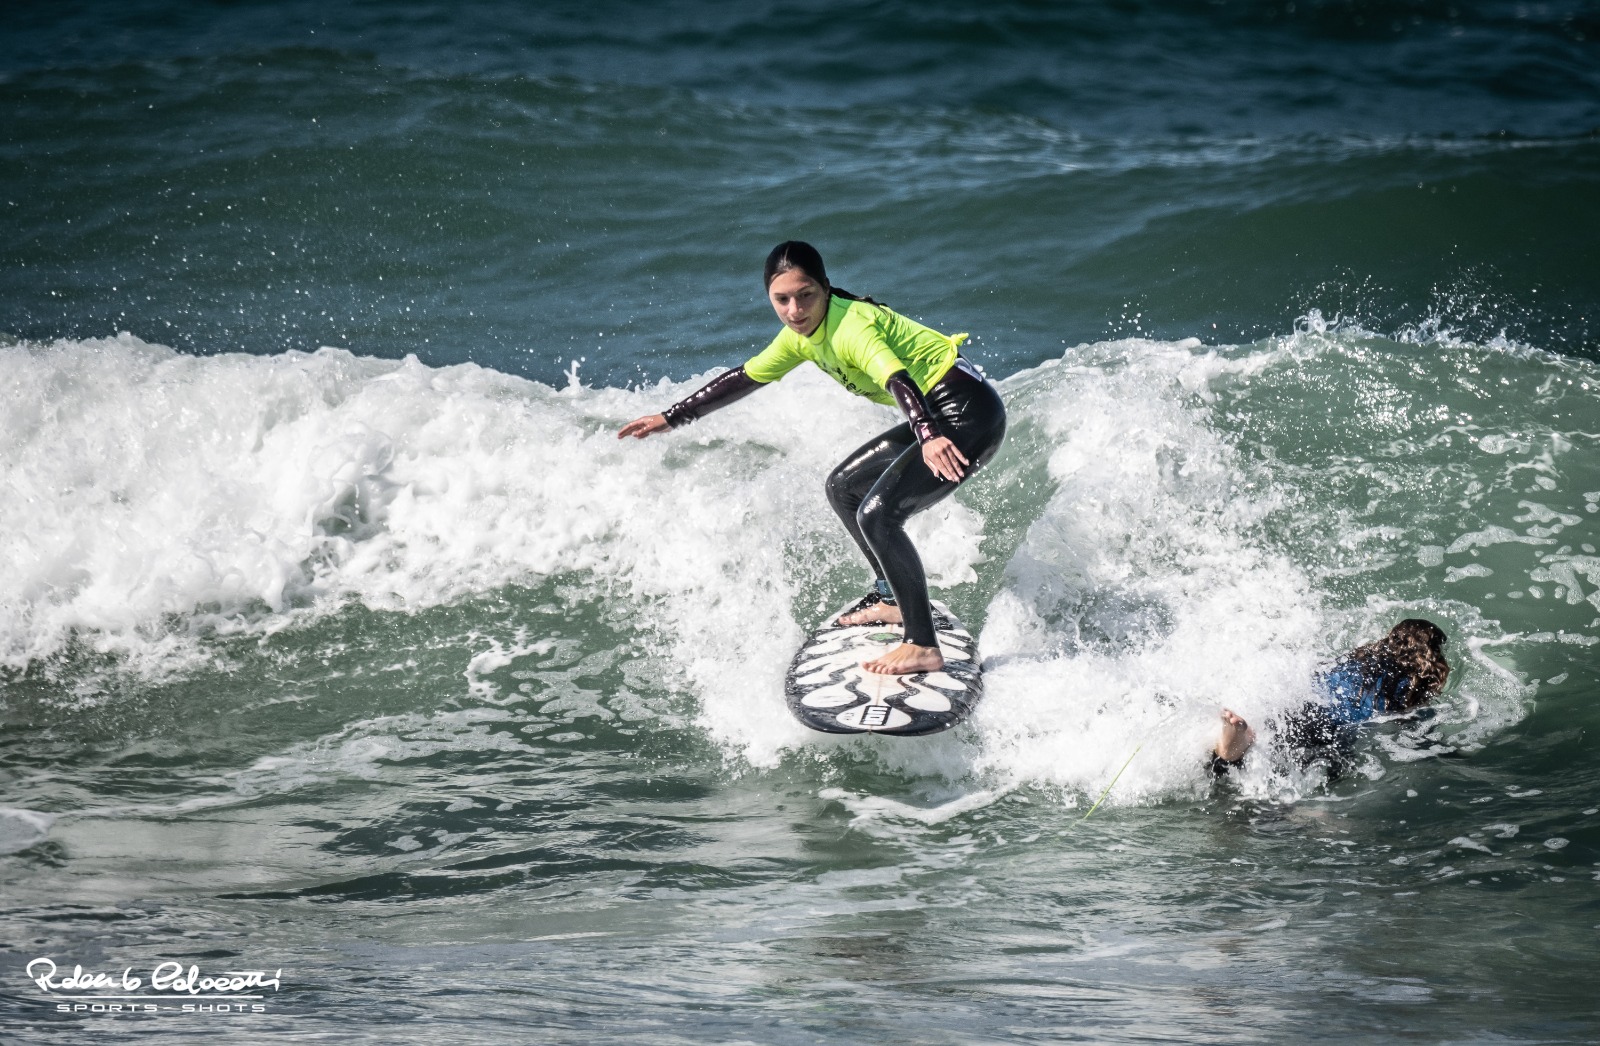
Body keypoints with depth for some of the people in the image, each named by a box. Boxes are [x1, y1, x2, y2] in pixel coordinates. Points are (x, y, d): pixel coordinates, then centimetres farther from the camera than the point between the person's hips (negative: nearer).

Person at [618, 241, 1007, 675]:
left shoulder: (851, 326, -22)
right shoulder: (802, 334, 6)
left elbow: (897, 380, -39)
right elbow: (745, 378, 19)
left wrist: (928, 437, -57)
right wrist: (671, 418, 23)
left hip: (969, 412, -10)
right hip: (937, 419, 10)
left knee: (877, 513, -20)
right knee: (843, 488, 19)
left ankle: (924, 648, -19)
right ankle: (891, 596, 32)